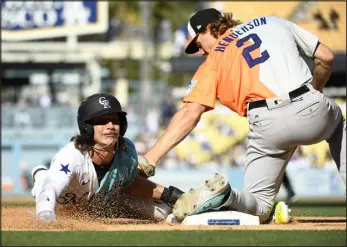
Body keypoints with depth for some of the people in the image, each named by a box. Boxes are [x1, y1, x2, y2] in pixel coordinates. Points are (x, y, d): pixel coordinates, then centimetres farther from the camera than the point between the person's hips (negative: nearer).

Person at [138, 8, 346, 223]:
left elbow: (190, 114, -1)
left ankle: (222, 196, -21)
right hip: (313, 110, 2)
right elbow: (326, 57, 21)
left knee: (259, 205, 14)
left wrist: (151, 158, -4)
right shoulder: (273, 23, 21)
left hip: (269, 125, -2)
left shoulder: (213, 61, 13)